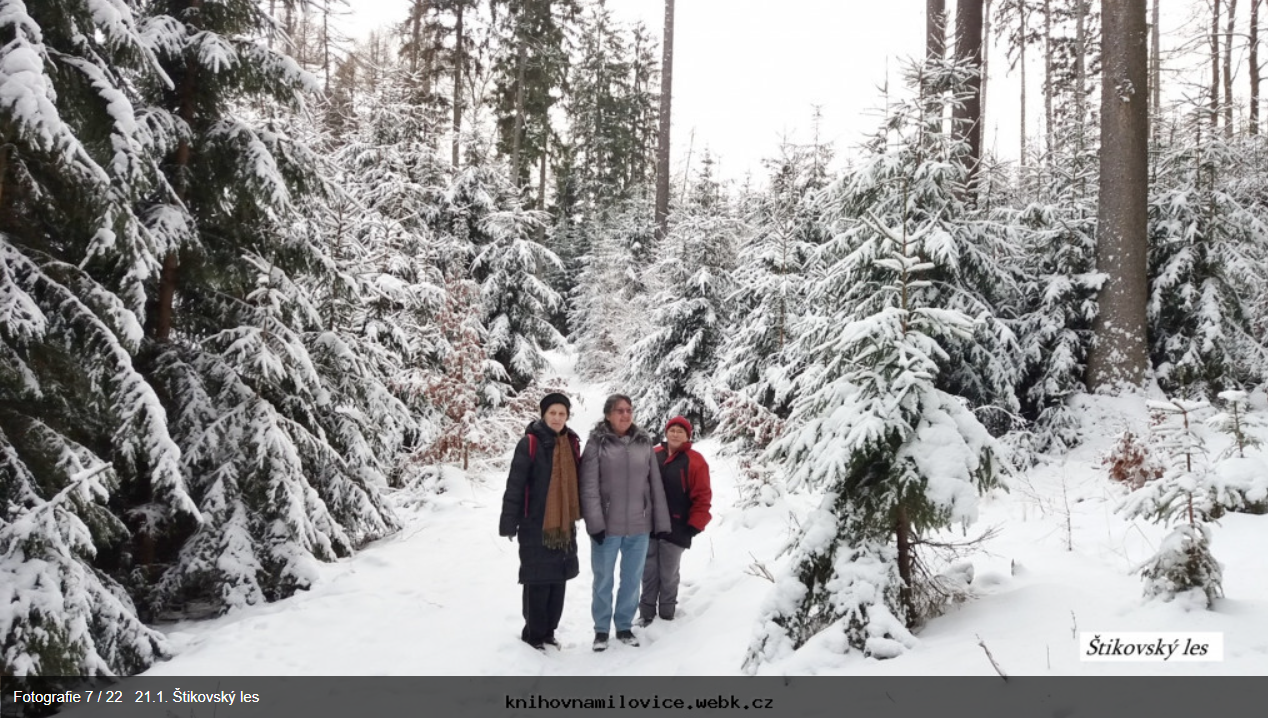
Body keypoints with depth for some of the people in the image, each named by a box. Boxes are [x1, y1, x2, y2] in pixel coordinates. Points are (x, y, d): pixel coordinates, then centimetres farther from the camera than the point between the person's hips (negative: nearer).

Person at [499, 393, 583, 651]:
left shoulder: (571, 443, 8)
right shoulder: (530, 443, -11)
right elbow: (515, 484, -12)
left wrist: (578, 514, 16)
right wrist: (509, 521, -15)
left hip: (564, 525, 6)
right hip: (535, 524, -6)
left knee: (558, 579, 12)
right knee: (538, 581, -2)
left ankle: (548, 632, 25)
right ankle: (533, 635, 12)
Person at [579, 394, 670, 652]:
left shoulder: (644, 443, 4)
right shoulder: (597, 444, -6)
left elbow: (655, 484, 6)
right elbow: (589, 487, -9)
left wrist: (661, 521, 4)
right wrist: (594, 523, -16)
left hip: (639, 526, 3)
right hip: (607, 526, -3)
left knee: (632, 580, 12)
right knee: (604, 580, 9)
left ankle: (625, 626, 28)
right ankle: (601, 629, 24)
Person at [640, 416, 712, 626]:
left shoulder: (694, 461, -5)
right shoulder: (654, 455, 7)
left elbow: (702, 496, -7)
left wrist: (695, 525, -12)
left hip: (676, 528, -4)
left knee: (668, 575, 5)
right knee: (649, 573, 9)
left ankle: (666, 616, 18)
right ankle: (646, 614, 19)